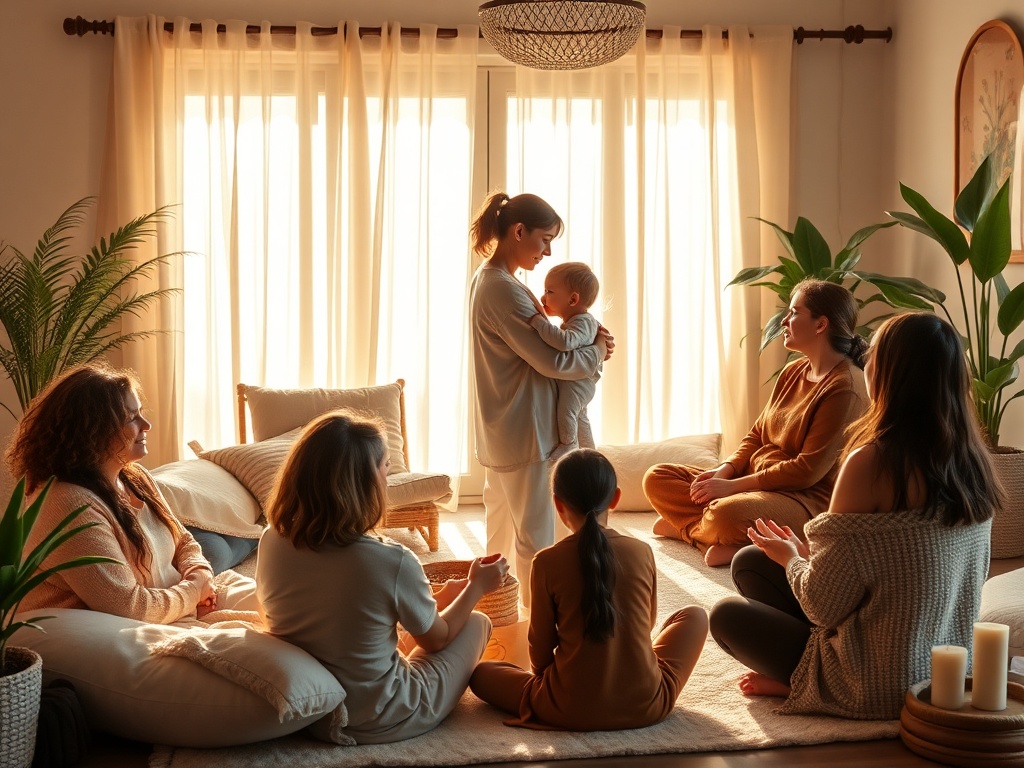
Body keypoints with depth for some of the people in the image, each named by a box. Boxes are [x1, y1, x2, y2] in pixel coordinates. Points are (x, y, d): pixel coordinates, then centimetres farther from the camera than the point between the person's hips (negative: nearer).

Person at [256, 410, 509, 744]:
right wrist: (477, 587, 11)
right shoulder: (393, 562, -28)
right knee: (476, 623, 18)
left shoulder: (271, 542, -13)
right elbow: (436, 638, -8)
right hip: (379, 721, -5)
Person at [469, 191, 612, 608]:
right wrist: (598, 351, -4)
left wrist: (585, 339, 0)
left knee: (501, 533, 18)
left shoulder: (485, 279, 11)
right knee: (536, 536, -1)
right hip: (523, 432, -10)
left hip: (499, 431, 10)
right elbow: (552, 361, -20)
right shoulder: (504, 290, -21)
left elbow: (534, 345, 13)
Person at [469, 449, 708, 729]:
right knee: (694, 615, 23)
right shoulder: (642, 553, -2)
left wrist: (544, 677, 21)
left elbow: (541, 649, -1)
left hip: (573, 712, -1)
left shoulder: (547, 562, -8)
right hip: (647, 707, 1)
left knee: (481, 672, 20)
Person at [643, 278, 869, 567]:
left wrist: (733, 486, -19)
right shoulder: (793, 372, 12)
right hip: (755, 482, 10)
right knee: (657, 478, 0)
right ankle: (723, 540, -16)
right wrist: (724, 470, -5)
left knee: (726, 514, -40)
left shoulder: (845, 388, -16)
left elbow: (808, 471, -20)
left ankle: (689, 525, -8)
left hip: (808, 498, -9)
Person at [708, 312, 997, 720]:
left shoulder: (873, 462, -25)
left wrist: (790, 559, 3)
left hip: (880, 687, -7)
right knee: (748, 563, 15)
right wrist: (808, 554, 13)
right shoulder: (974, 464, -4)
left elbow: (823, 606, -21)